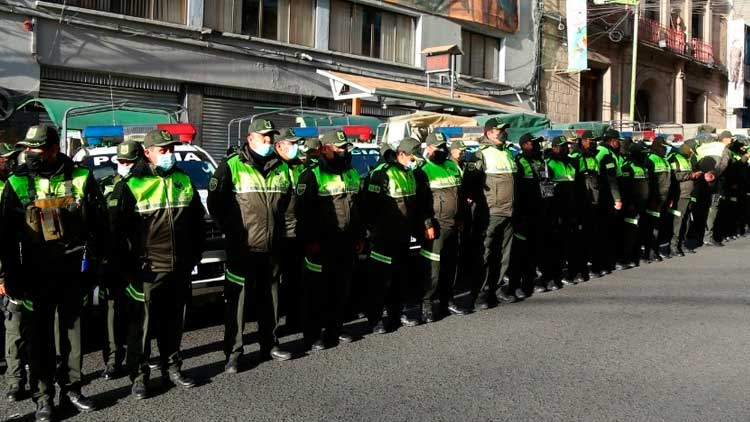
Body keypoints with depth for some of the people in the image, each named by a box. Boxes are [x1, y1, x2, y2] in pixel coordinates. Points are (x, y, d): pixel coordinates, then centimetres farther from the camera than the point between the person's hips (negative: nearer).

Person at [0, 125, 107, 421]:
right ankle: (43, 398, 16)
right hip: (38, 272, -1)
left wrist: (91, 257, 1)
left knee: (73, 330, 9)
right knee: (41, 335, 6)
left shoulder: (81, 178, 0)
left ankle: (71, 390, 23)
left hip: (74, 270, 1)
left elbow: (98, 222, 6)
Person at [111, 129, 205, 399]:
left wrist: (195, 254, 13)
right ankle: (139, 376, 16)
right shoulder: (131, 185, -7)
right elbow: (116, 228, -7)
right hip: (146, 271, -5)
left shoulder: (184, 180, 9)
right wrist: (127, 265, -9)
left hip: (180, 269, 5)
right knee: (141, 326, 3)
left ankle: (172, 368, 29)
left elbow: (197, 220, 17)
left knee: (174, 323, 15)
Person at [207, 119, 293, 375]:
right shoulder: (232, 166, -5)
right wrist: (230, 229, -3)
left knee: (269, 298, 15)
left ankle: (269, 345, 28)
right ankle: (233, 352, 8)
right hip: (242, 248, -5)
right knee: (236, 300, -1)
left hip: (272, 248, 5)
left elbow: (288, 202, 22)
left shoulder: (282, 168, 11)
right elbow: (215, 202, -3)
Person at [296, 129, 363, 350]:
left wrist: (360, 237, 16)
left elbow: (359, 208, 19)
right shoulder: (312, 175, -8)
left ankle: (335, 330, 26)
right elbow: (304, 212, -13)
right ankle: (313, 336, 10)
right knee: (317, 291, 0)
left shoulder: (352, 174, 14)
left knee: (342, 290, 13)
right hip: (321, 245, -6)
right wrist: (310, 240, -16)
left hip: (346, 244, 7)